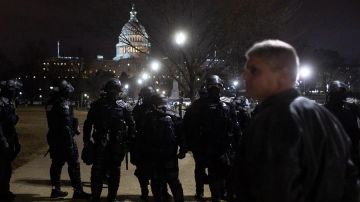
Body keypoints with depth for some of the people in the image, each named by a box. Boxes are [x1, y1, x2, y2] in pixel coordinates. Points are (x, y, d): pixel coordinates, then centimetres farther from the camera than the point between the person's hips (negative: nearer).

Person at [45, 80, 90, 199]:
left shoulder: (50, 103, 10)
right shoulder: (64, 103, -17)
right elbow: (66, 124, -21)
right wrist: (70, 142, -19)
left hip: (53, 138, 9)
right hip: (64, 138, -9)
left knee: (56, 163, 14)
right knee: (73, 164, -2)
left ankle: (55, 190, 20)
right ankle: (78, 191, 0)